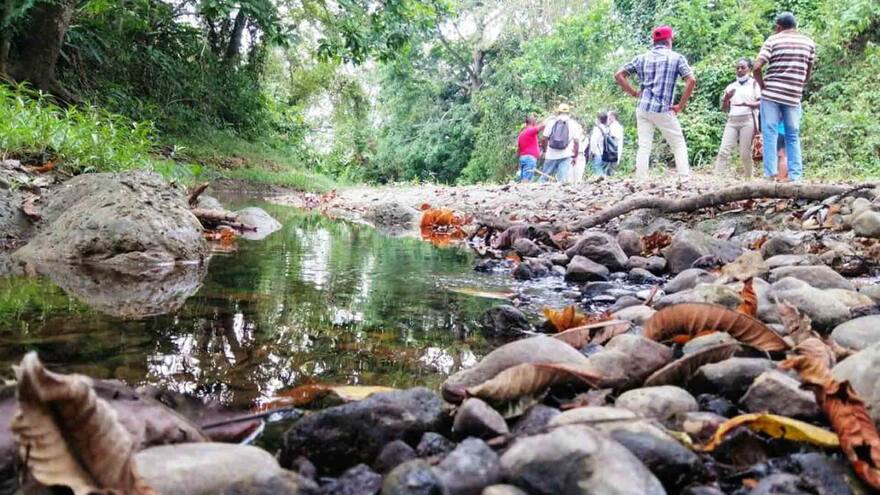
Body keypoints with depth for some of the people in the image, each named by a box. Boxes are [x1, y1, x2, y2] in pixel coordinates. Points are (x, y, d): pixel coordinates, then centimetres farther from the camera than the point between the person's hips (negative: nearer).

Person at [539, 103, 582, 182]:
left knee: (544, 177, 11)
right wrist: (575, 155, 8)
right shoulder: (573, 124, 4)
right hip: (566, 156, -1)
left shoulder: (551, 122, 5)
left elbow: (545, 138, 3)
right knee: (562, 178, -2)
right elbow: (576, 141, 0)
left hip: (551, 155, 1)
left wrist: (545, 151, 15)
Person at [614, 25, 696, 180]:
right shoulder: (676, 57, 2)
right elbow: (691, 81, -10)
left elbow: (618, 75, 9)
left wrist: (634, 93, 9)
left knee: (643, 147, 5)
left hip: (643, 108, 3)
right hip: (663, 110, -3)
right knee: (679, 145, 7)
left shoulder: (642, 58, 12)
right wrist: (681, 106, -5)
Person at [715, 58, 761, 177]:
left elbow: (761, 103, -2)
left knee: (745, 153, -9)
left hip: (747, 121, -4)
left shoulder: (754, 84, 9)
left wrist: (747, 104, -20)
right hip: (732, 121, 4)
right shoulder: (731, 86, 20)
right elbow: (724, 107, 17)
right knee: (724, 151, -10)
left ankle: (748, 178, 1)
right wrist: (726, 98, -4)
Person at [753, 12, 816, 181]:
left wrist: (763, 86, 3)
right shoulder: (809, 42, 11)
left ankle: (771, 175, -7)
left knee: (770, 134, 0)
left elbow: (757, 67, -10)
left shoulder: (773, 40, 0)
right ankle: (796, 176, 4)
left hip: (771, 94, -3)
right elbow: (808, 74, 12)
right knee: (793, 137, 9)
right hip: (794, 96, 3)